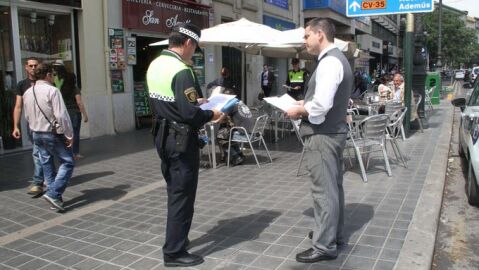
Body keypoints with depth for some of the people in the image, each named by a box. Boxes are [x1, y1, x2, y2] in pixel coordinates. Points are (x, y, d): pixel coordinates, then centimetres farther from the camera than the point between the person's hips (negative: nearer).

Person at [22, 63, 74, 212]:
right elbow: (61, 115, -20)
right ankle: (53, 193, -11)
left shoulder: (27, 93, 8)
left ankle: (55, 198, 19)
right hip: (53, 134, -8)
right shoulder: (52, 90, -16)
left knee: (47, 165, 14)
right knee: (67, 162, 0)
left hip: (36, 134, 8)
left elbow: (28, 116, 16)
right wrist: (69, 135, -15)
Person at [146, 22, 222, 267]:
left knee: (174, 191, 20)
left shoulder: (154, 65, 8)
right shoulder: (181, 70, -20)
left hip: (163, 135, 9)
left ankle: (175, 239, 34)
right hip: (181, 139, -9)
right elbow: (189, 113, -25)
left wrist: (195, 101, 15)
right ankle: (174, 252, 14)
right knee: (182, 195, 3)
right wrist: (210, 114, -7)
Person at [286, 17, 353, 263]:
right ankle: (334, 234, 32)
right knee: (333, 187, 18)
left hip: (323, 135, -11)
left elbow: (321, 105, -28)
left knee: (323, 191, -3)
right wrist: (305, 103, 11)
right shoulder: (336, 59, 15)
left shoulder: (329, 62, -18)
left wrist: (298, 111, -12)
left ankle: (324, 246, 8)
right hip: (334, 131, 11)